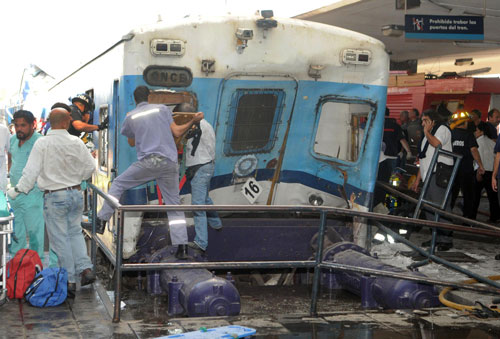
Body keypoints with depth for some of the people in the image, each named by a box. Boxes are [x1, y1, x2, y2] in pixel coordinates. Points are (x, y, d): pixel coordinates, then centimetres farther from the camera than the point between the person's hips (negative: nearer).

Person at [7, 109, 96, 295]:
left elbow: (31, 172, -13)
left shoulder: (42, 143, -12)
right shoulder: (76, 142, -3)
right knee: (75, 231, 19)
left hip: (54, 196, -3)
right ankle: (85, 268, 6)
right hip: (75, 193, 3)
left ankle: (70, 281, 7)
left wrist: (17, 190, -2)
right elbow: (90, 167, 4)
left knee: (60, 238, 4)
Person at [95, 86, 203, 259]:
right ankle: (182, 246, 0)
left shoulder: (130, 117, 9)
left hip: (147, 161, -2)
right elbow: (177, 132, 5)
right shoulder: (162, 108, 8)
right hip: (169, 162, 2)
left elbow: (131, 143, 23)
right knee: (174, 204, 6)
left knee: (118, 183, 18)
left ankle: (102, 220, 13)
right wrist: (194, 121, 17)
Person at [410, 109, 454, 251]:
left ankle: (446, 239, -12)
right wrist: (417, 179, 23)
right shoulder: (427, 136, 28)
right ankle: (436, 237, 12)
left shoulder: (442, 129, 2)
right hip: (428, 175, 9)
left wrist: (427, 132, -5)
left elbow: (437, 143, -21)